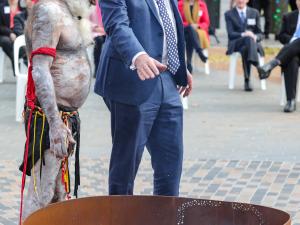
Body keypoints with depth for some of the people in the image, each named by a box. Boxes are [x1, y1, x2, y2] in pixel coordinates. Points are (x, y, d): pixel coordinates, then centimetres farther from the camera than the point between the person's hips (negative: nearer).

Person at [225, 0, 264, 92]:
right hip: (236, 44, -2)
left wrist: (255, 37, -12)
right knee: (248, 38, -38)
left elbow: (260, 34, 13)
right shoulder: (229, 14, 12)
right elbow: (230, 34, -1)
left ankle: (247, 81, -47)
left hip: (253, 42, 2)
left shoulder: (254, 13, 18)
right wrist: (243, 35, -21)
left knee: (245, 49, -38)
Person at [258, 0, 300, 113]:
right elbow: (282, 35, 14)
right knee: (290, 61, -37)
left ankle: (273, 63, -49)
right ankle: (291, 101, -45)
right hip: (291, 52, 1)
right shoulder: (288, 17, 22)